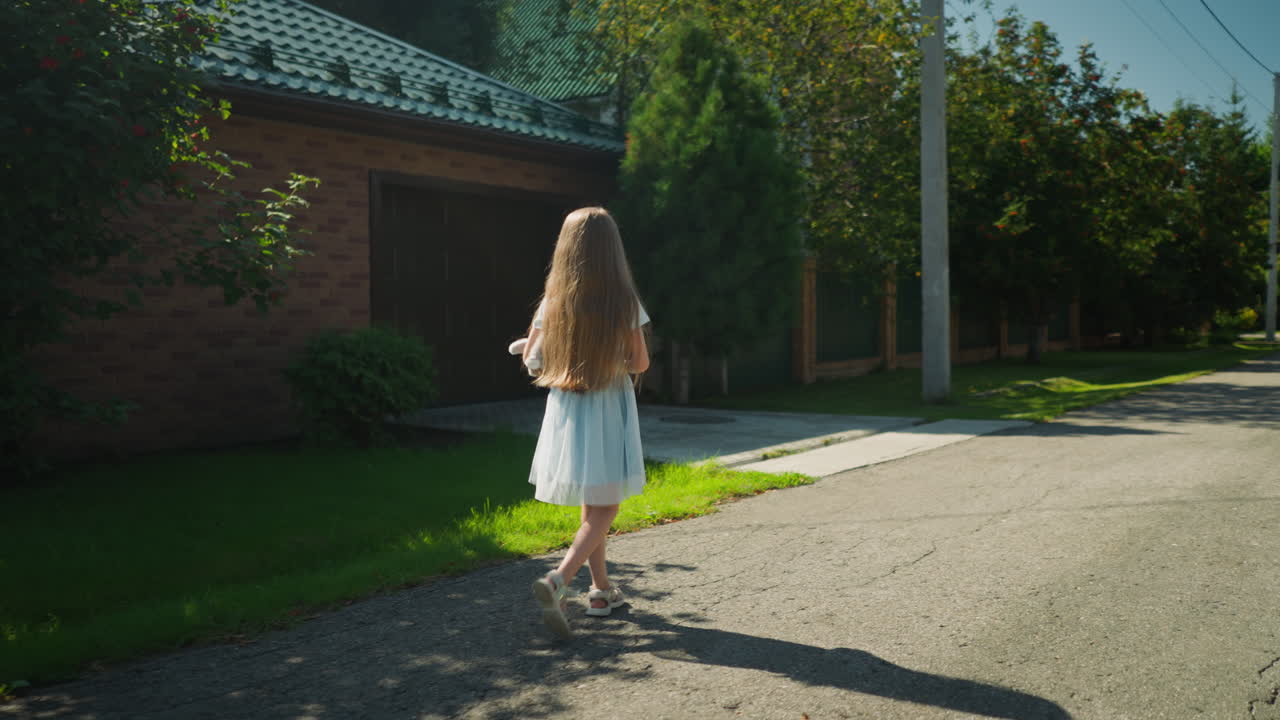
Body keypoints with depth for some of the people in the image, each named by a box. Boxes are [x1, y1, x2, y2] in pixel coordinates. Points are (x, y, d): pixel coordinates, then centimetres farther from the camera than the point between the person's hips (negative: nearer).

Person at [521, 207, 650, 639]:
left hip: (566, 411, 3)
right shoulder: (624, 302, -11)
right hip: (608, 412, -3)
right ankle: (557, 582, -15)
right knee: (604, 509, 5)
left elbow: (531, 359, 0)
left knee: (591, 505, 19)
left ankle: (602, 590, 27)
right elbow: (640, 363, -5)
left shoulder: (553, 300, -5)